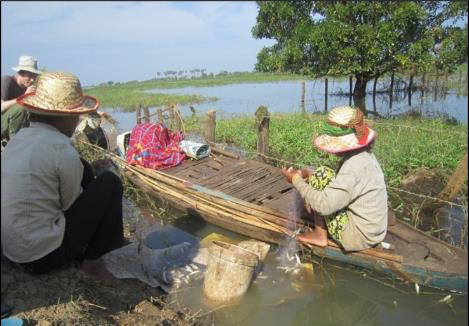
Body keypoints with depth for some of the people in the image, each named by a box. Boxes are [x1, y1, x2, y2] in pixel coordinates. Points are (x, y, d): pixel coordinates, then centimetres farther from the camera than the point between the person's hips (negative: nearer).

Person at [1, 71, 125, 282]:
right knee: (110, 183, -2)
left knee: (84, 171, 13)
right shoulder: (61, 148, -21)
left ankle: (86, 251, 22)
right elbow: (72, 205, -7)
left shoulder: (19, 138, 2)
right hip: (45, 257, -8)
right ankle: (92, 260, 8)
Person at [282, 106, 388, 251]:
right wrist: (308, 174, 0)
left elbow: (325, 205, -30)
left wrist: (297, 180, -18)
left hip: (359, 236, -9)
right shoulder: (362, 155, 2)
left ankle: (320, 235, -2)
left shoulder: (354, 166, -28)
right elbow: (341, 183, 11)